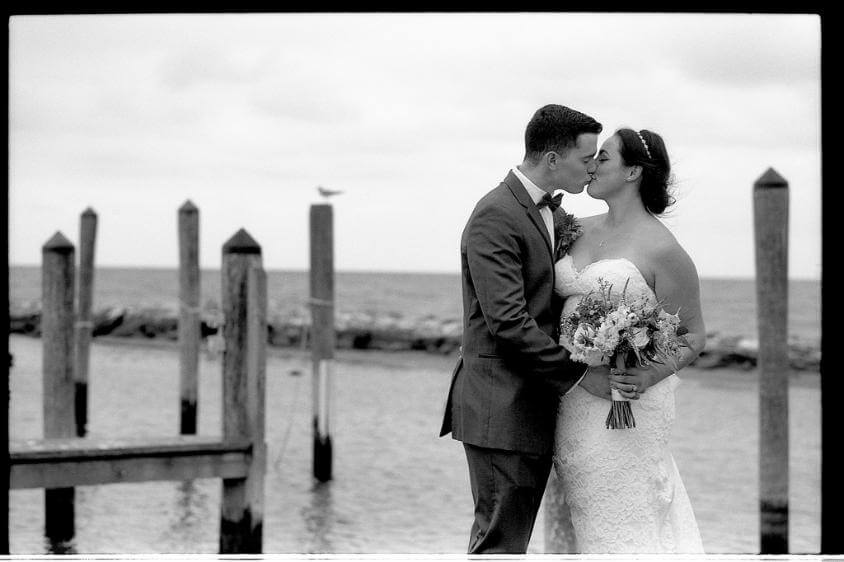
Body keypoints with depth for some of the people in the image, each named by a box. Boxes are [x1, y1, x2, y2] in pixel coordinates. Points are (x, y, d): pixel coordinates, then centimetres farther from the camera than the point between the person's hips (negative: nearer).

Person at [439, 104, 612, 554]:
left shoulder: (556, 216, 15)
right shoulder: (495, 217, -15)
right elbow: (508, 321, -21)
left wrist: (611, 380, 4)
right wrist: (581, 374, -17)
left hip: (537, 406, 9)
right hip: (501, 407, -9)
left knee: (507, 533, 13)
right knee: (501, 539, -6)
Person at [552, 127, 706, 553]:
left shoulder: (663, 251, -9)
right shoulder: (580, 230, 11)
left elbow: (692, 335, -5)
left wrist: (651, 375, -22)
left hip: (626, 403, -7)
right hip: (572, 403, 7)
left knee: (623, 522, -4)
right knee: (589, 521, 10)